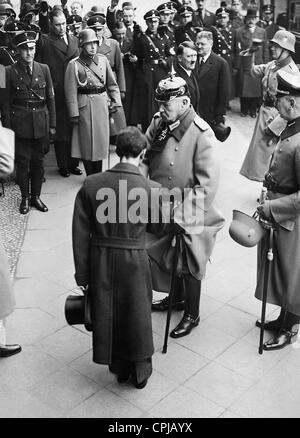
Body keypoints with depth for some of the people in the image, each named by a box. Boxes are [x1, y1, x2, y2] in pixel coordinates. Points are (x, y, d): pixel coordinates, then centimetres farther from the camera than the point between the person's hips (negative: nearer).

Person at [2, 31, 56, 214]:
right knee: (23, 161, 2)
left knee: (38, 161, 9)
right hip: (20, 123, -2)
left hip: (41, 122, 2)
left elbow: (51, 98, 7)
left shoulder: (44, 69, 6)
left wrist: (52, 123, 4)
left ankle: (36, 196, 22)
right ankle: (25, 198, 16)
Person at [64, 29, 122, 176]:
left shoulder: (103, 59, 6)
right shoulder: (74, 64, -6)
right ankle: (90, 177, 13)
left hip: (102, 104, 4)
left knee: (101, 140, 9)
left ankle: (98, 174, 22)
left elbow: (112, 83, 13)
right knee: (87, 142, 1)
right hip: (85, 106, -4)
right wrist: (74, 113, -10)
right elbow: (71, 92, -7)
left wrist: (116, 101, 3)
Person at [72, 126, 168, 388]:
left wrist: (82, 274, 3)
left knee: (107, 314, 20)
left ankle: (119, 368, 39)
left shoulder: (91, 185, -9)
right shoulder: (151, 189, -15)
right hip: (134, 262, -2)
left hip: (100, 262, 2)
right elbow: (157, 227, 1)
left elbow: (80, 233, -6)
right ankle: (140, 372, 35)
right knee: (137, 316, 18)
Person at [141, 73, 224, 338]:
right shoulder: (159, 122, -5)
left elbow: (208, 186, -24)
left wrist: (179, 209, -25)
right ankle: (176, 297, 50)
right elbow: (145, 157, 6)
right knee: (167, 257, 24)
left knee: (189, 266, 10)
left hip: (189, 217, -6)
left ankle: (192, 315, 32)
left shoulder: (202, 135, -23)